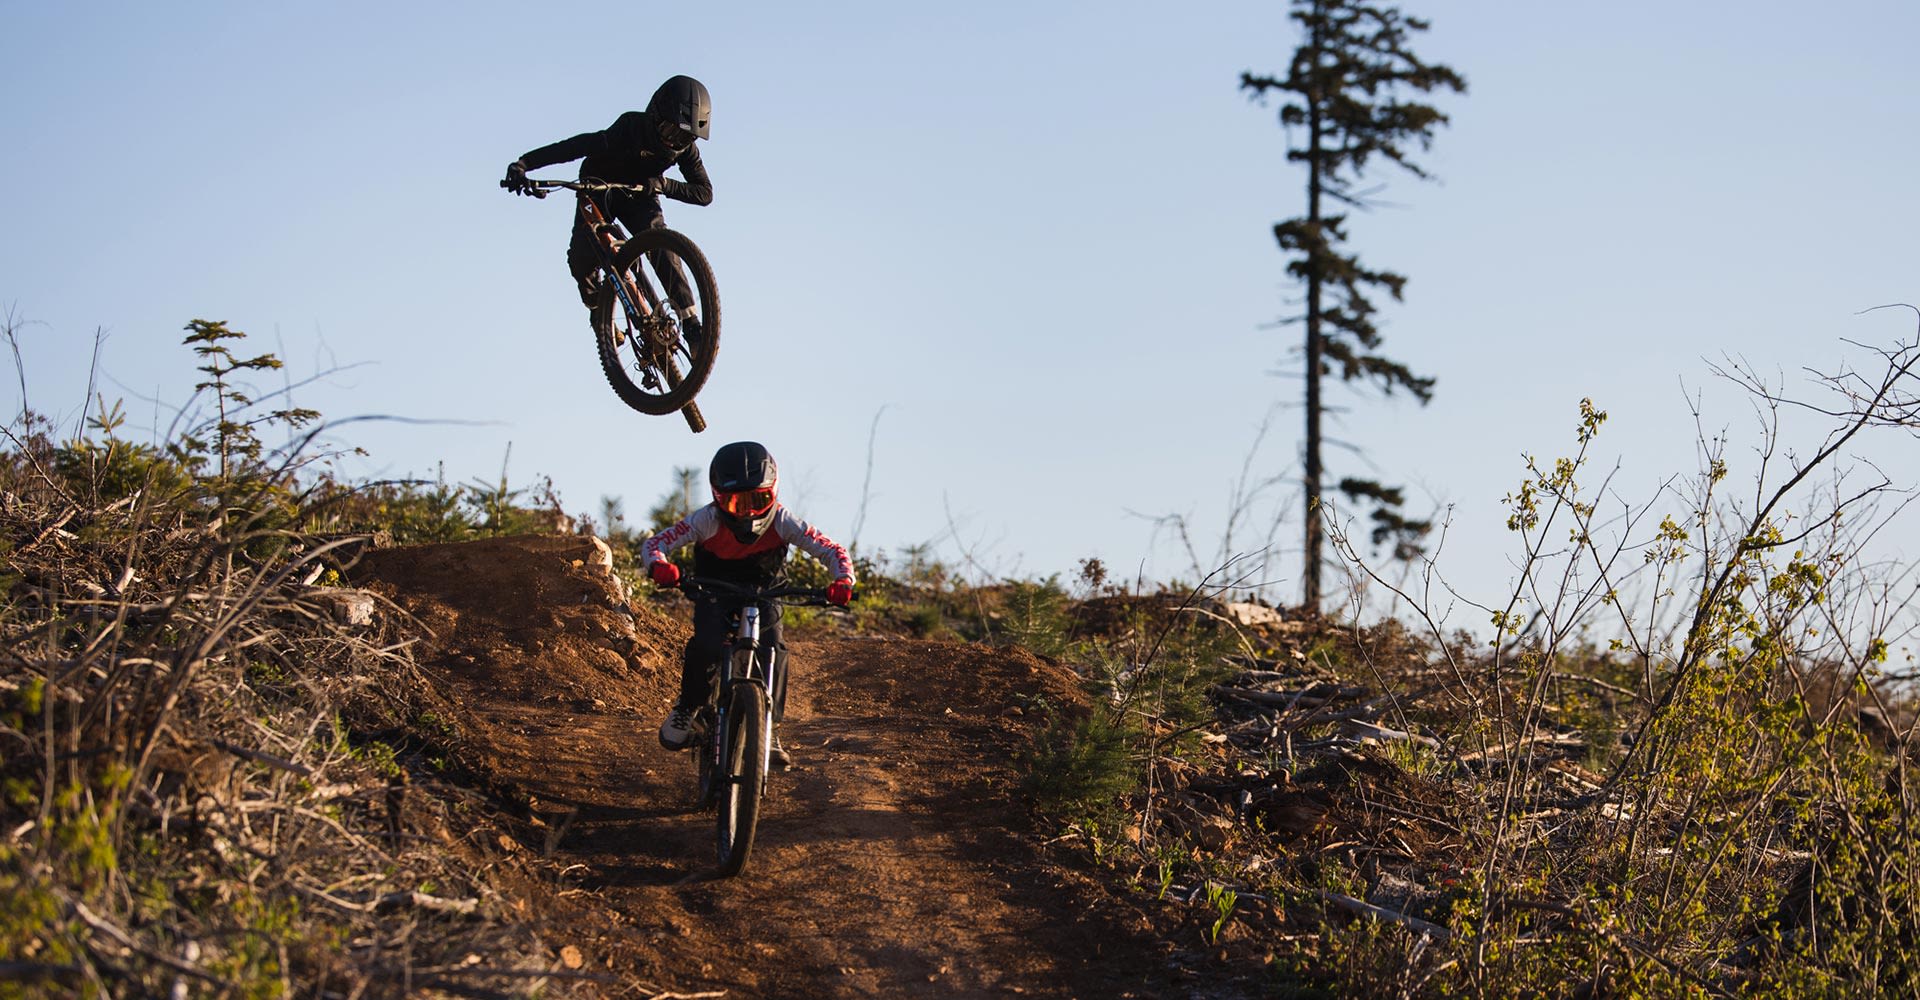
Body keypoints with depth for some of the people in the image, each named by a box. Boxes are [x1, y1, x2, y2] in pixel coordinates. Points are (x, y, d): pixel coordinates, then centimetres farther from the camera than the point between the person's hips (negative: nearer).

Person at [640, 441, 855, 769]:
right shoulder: (707, 520, -26)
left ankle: (770, 730, -7)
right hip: (714, 593, -1)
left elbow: (832, 550, -19)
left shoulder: (782, 522, -23)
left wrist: (842, 581, -40)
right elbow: (654, 544, -26)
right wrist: (659, 566, -50)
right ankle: (687, 708, -4)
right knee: (706, 647, -30)